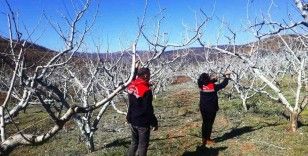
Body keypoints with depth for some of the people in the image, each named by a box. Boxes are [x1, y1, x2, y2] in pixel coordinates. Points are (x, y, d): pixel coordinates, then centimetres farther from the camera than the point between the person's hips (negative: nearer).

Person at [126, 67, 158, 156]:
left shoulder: (131, 86, -4)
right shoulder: (146, 90, -24)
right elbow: (148, 110, -20)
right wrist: (154, 123, -11)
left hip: (132, 120, 8)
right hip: (143, 122, -7)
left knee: (134, 142, 23)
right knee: (143, 145, 8)